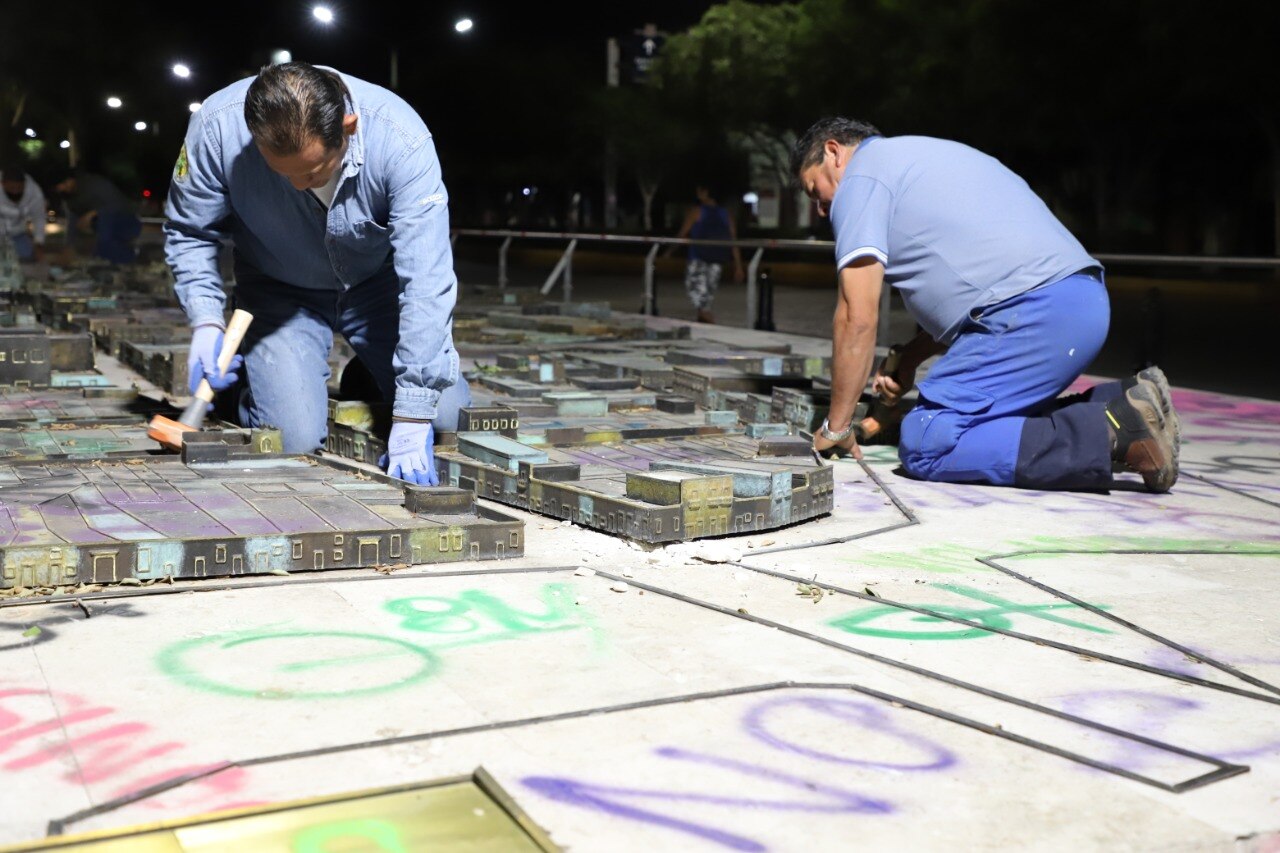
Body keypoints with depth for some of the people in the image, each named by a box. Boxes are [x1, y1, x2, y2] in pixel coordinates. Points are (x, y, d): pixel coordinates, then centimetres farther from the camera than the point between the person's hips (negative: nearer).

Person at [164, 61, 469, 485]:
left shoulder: (402, 139, -33)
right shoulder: (216, 127, -28)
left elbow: (426, 281, -35)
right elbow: (188, 232, -8)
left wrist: (412, 418, -37)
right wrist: (206, 320, -24)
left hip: (378, 283, 0)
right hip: (280, 290, 0)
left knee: (448, 418, -11)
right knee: (293, 438, -17)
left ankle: (365, 384, 22)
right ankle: (256, 385, 19)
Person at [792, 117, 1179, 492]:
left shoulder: (860, 177, 3)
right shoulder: (921, 154, 31)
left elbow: (858, 317, -4)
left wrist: (835, 426, 3)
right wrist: (906, 360, 30)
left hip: (1035, 315, -10)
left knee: (924, 446, -11)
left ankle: (1110, 435, -17)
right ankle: (1126, 401, 5)